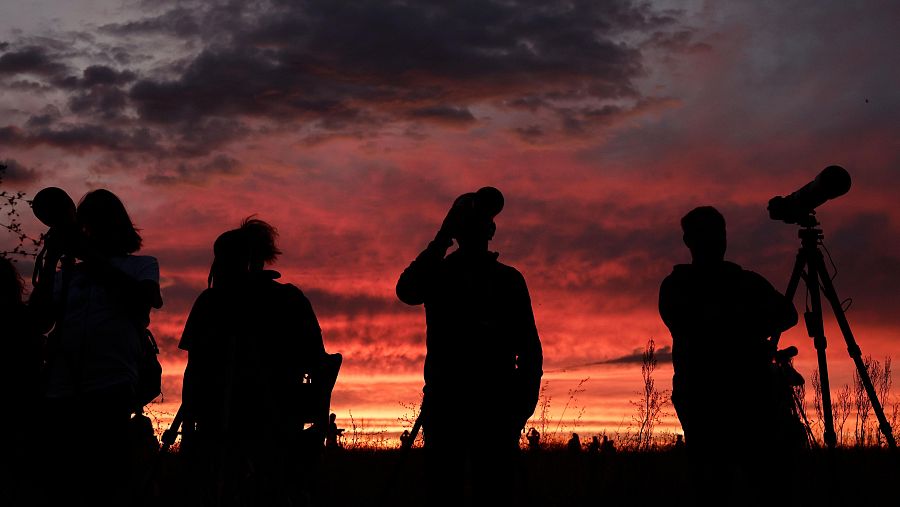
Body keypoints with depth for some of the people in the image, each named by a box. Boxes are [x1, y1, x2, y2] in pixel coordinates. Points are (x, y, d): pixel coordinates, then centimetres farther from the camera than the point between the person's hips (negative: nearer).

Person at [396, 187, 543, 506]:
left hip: (495, 405, 0)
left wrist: (525, 398, -5)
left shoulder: (508, 279, 13)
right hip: (445, 402, 0)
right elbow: (406, 291, -11)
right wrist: (442, 238, -13)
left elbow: (529, 347, 9)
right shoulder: (437, 274, 12)